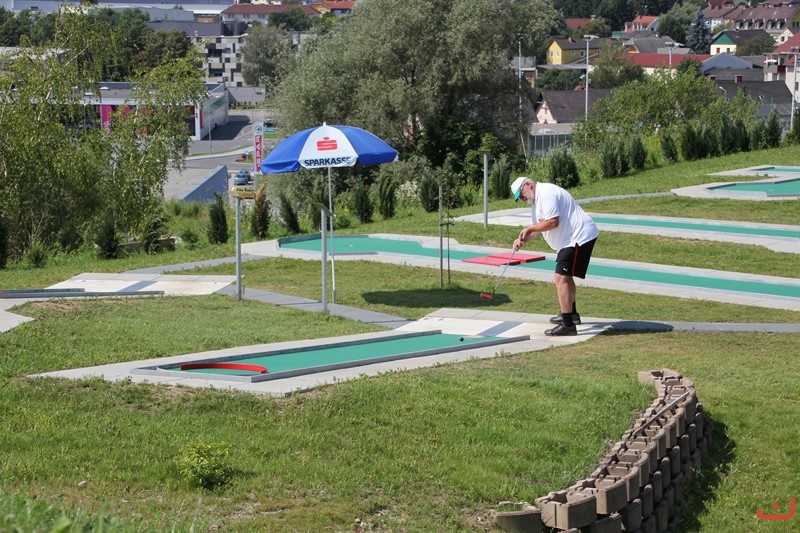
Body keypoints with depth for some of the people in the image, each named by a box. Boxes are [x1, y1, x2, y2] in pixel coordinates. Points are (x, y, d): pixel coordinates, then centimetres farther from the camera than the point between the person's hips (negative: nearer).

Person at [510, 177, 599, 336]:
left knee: (561, 277, -17)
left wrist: (529, 228, -14)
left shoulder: (546, 193, -16)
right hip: (571, 239, 12)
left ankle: (568, 325, -20)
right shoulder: (537, 201, 19)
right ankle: (571, 314, 45)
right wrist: (523, 240, -3)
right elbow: (537, 229, 16)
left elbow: (553, 222, -25)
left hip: (579, 237, -12)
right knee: (565, 276, 27)